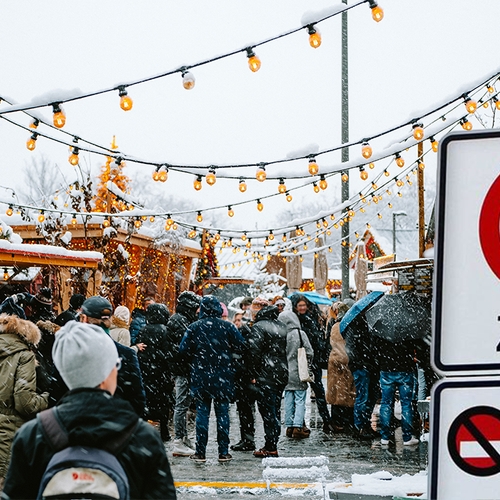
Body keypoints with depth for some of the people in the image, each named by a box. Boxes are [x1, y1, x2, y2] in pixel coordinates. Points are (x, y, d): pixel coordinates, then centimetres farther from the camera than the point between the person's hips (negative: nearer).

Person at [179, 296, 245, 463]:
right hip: (223, 376, 0)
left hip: (200, 375, 0)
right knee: (222, 413, 6)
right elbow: (241, 345, -6)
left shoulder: (194, 327, -5)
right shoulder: (227, 326, -5)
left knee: (202, 413, 5)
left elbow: (183, 349, -7)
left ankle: (200, 452, 4)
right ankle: (223, 452, 6)